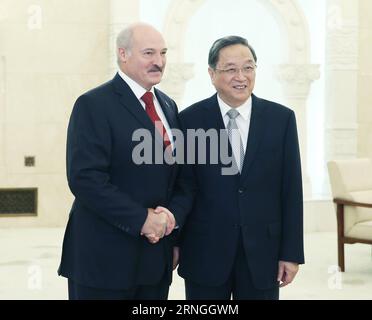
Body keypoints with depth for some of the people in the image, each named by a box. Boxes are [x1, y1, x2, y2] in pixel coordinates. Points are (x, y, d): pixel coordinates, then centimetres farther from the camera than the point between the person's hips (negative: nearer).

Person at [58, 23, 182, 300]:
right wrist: (141, 219, -19)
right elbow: (85, 178, -18)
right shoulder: (94, 104, -10)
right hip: (105, 257, -6)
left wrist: (170, 214, -4)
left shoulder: (168, 106, 12)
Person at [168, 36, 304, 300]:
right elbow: (185, 186, -3)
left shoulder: (282, 118, 0)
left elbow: (291, 190, 1)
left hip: (262, 251, 1)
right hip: (205, 252, -1)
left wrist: (292, 253, -1)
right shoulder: (190, 120, -3)